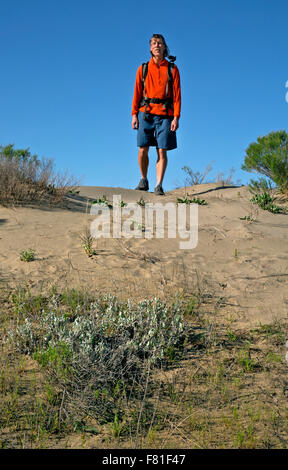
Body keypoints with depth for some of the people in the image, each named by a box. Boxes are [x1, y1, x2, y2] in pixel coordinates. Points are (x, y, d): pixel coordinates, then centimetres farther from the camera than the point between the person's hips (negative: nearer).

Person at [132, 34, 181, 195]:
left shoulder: (172, 69, 8)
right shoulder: (143, 68, 12)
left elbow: (177, 94, 3)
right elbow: (137, 92, 10)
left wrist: (176, 117, -6)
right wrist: (134, 114, 1)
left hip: (165, 114, -1)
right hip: (146, 112, 1)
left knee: (162, 151, -5)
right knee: (143, 150, -3)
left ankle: (159, 186, -1)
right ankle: (144, 180, 17)